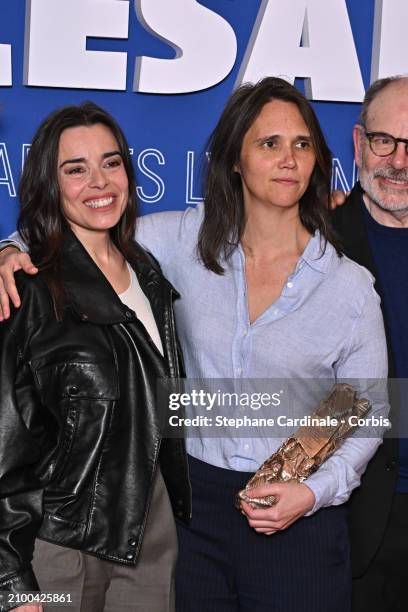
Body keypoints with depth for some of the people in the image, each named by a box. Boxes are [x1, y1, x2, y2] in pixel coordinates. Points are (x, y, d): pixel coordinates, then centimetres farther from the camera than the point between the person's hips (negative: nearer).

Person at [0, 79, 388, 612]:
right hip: (198, 498, 2)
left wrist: (314, 492, -12)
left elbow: (368, 413, 1)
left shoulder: (350, 284, -7)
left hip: (300, 514, -1)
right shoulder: (188, 239, -3)